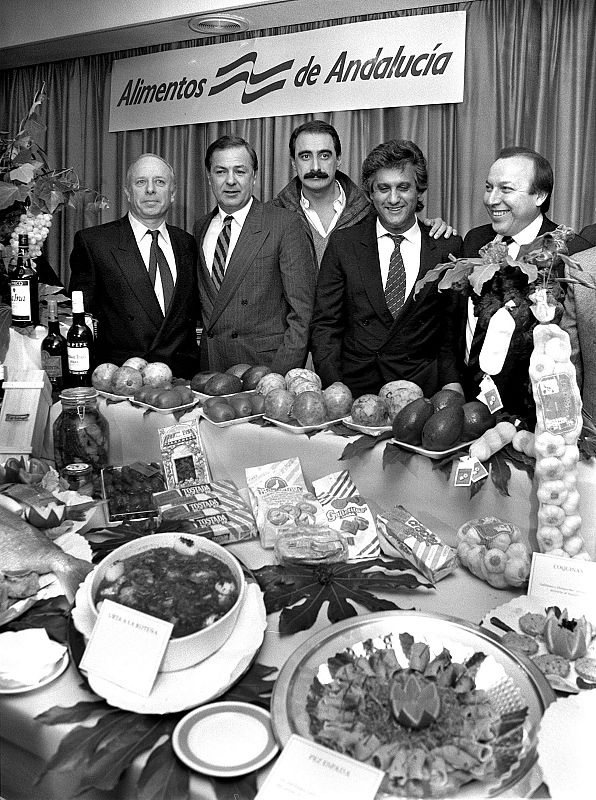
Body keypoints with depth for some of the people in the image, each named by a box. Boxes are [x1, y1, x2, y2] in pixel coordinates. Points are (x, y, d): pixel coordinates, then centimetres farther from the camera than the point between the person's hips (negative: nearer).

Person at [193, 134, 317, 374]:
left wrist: (281, 375, -17)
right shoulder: (200, 228, 11)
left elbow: (302, 312, -9)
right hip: (210, 370, 4)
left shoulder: (285, 225, -6)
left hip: (265, 365, -4)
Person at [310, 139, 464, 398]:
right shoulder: (342, 244, 5)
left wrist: (452, 381, -6)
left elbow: (453, 327, 10)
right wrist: (335, 390, -8)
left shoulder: (448, 248, 4)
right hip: (353, 390, 0)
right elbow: (324, 325, 4)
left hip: (422, 393, 0)